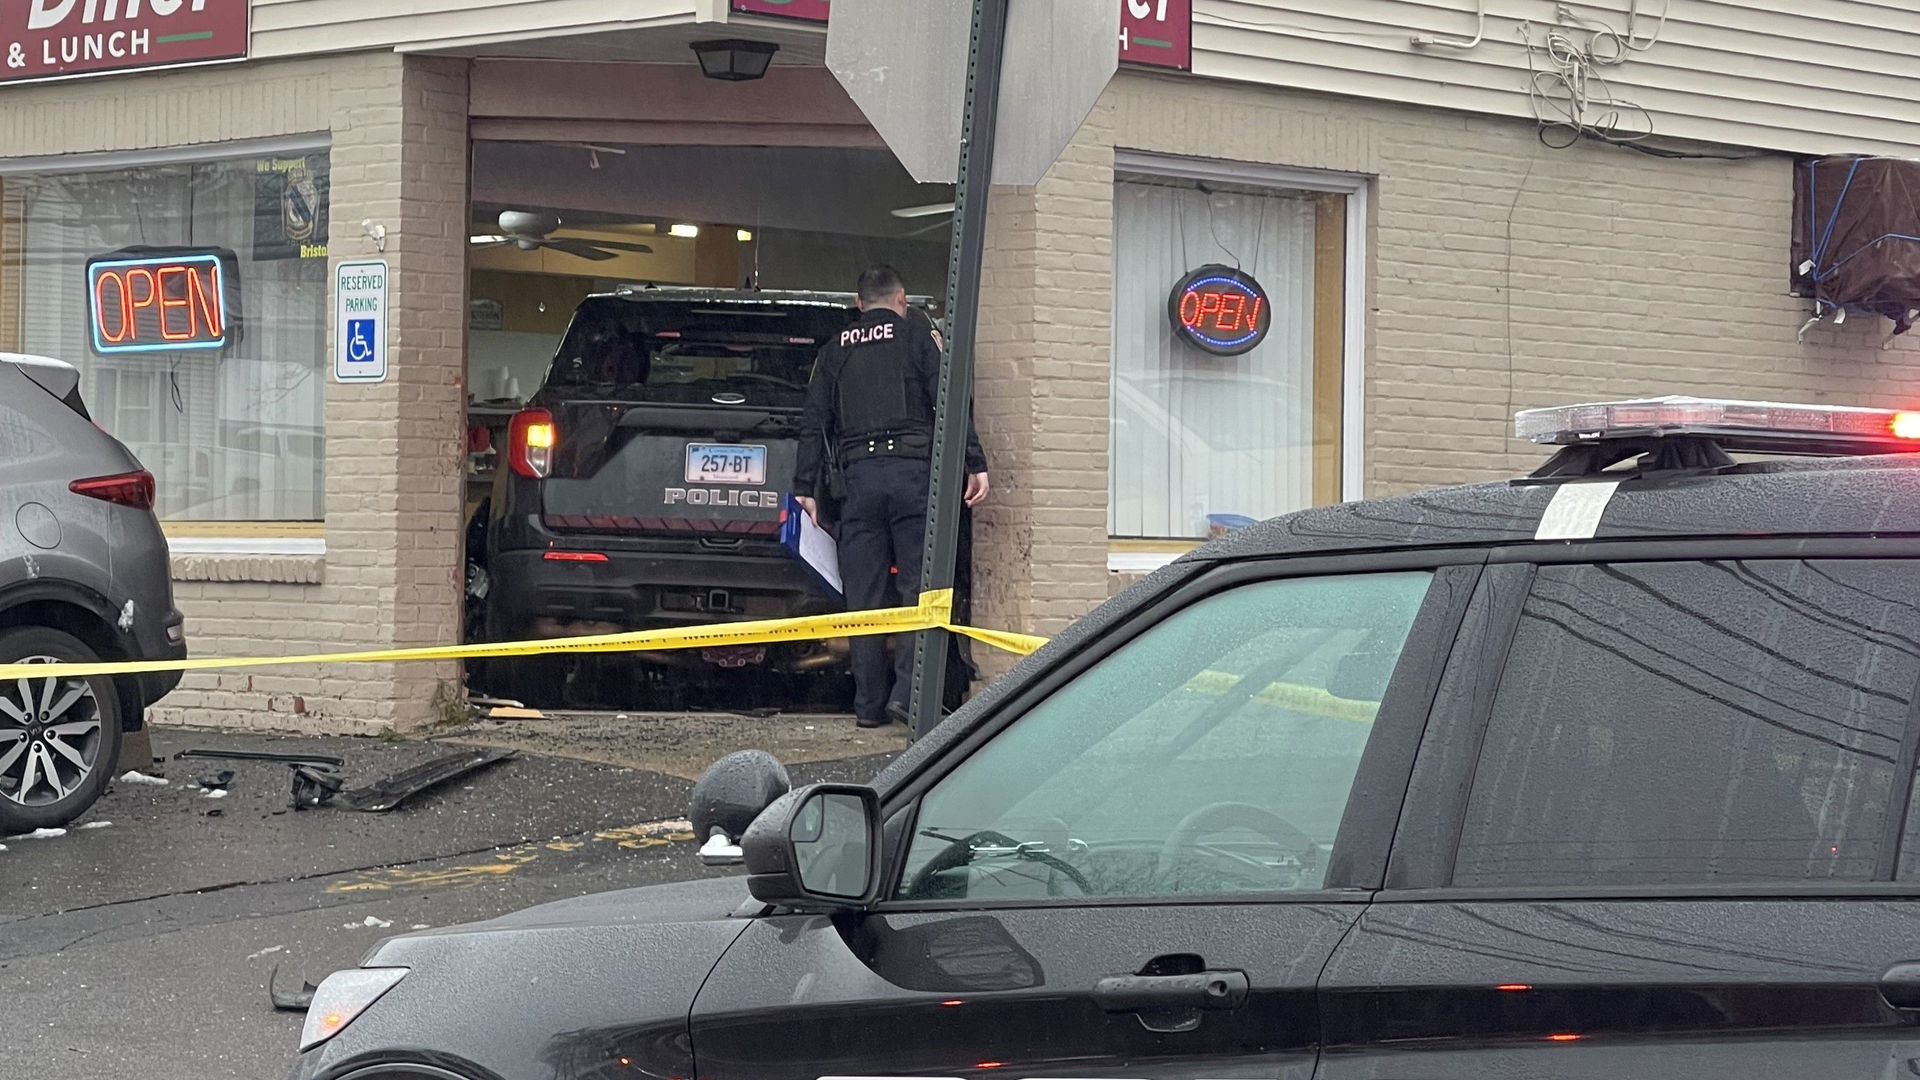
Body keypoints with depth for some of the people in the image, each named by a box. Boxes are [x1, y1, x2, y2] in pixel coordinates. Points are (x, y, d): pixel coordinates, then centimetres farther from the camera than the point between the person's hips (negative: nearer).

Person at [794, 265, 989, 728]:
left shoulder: (834, 351, 17)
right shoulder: (915, 338, 8)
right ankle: (907, 690, -13)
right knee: (919, 586, -1)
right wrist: (976, 465, -4)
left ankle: (869, 703, 5)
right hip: (912, 470, -2)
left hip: (860, 476, 3)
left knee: (863, 595, 4)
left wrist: (806, 489, 10)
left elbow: (814, 424, 11)